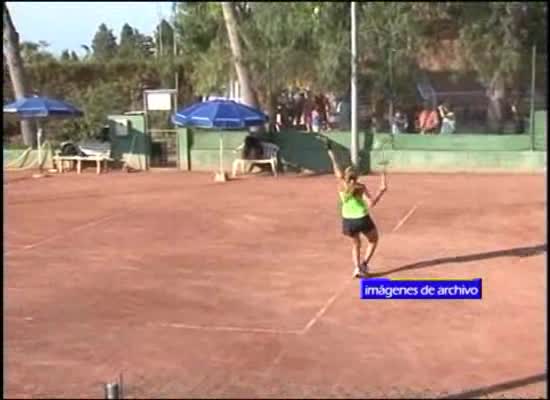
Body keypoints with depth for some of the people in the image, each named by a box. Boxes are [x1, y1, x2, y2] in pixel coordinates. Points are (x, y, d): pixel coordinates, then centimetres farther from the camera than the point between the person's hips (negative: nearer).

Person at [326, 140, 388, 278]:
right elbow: (371, 203, -23)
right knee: (373, 240, 22)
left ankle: (357, 267, 5)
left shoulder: (342, 186, -4)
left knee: (355, 244, 24)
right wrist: (382, 191, -17)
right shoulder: (361, 187, -13)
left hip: (348, 221, 3)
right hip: (362, 219, -3)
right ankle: (364, 263, 6)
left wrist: (331, 153, 21)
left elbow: (337, 170, 11)